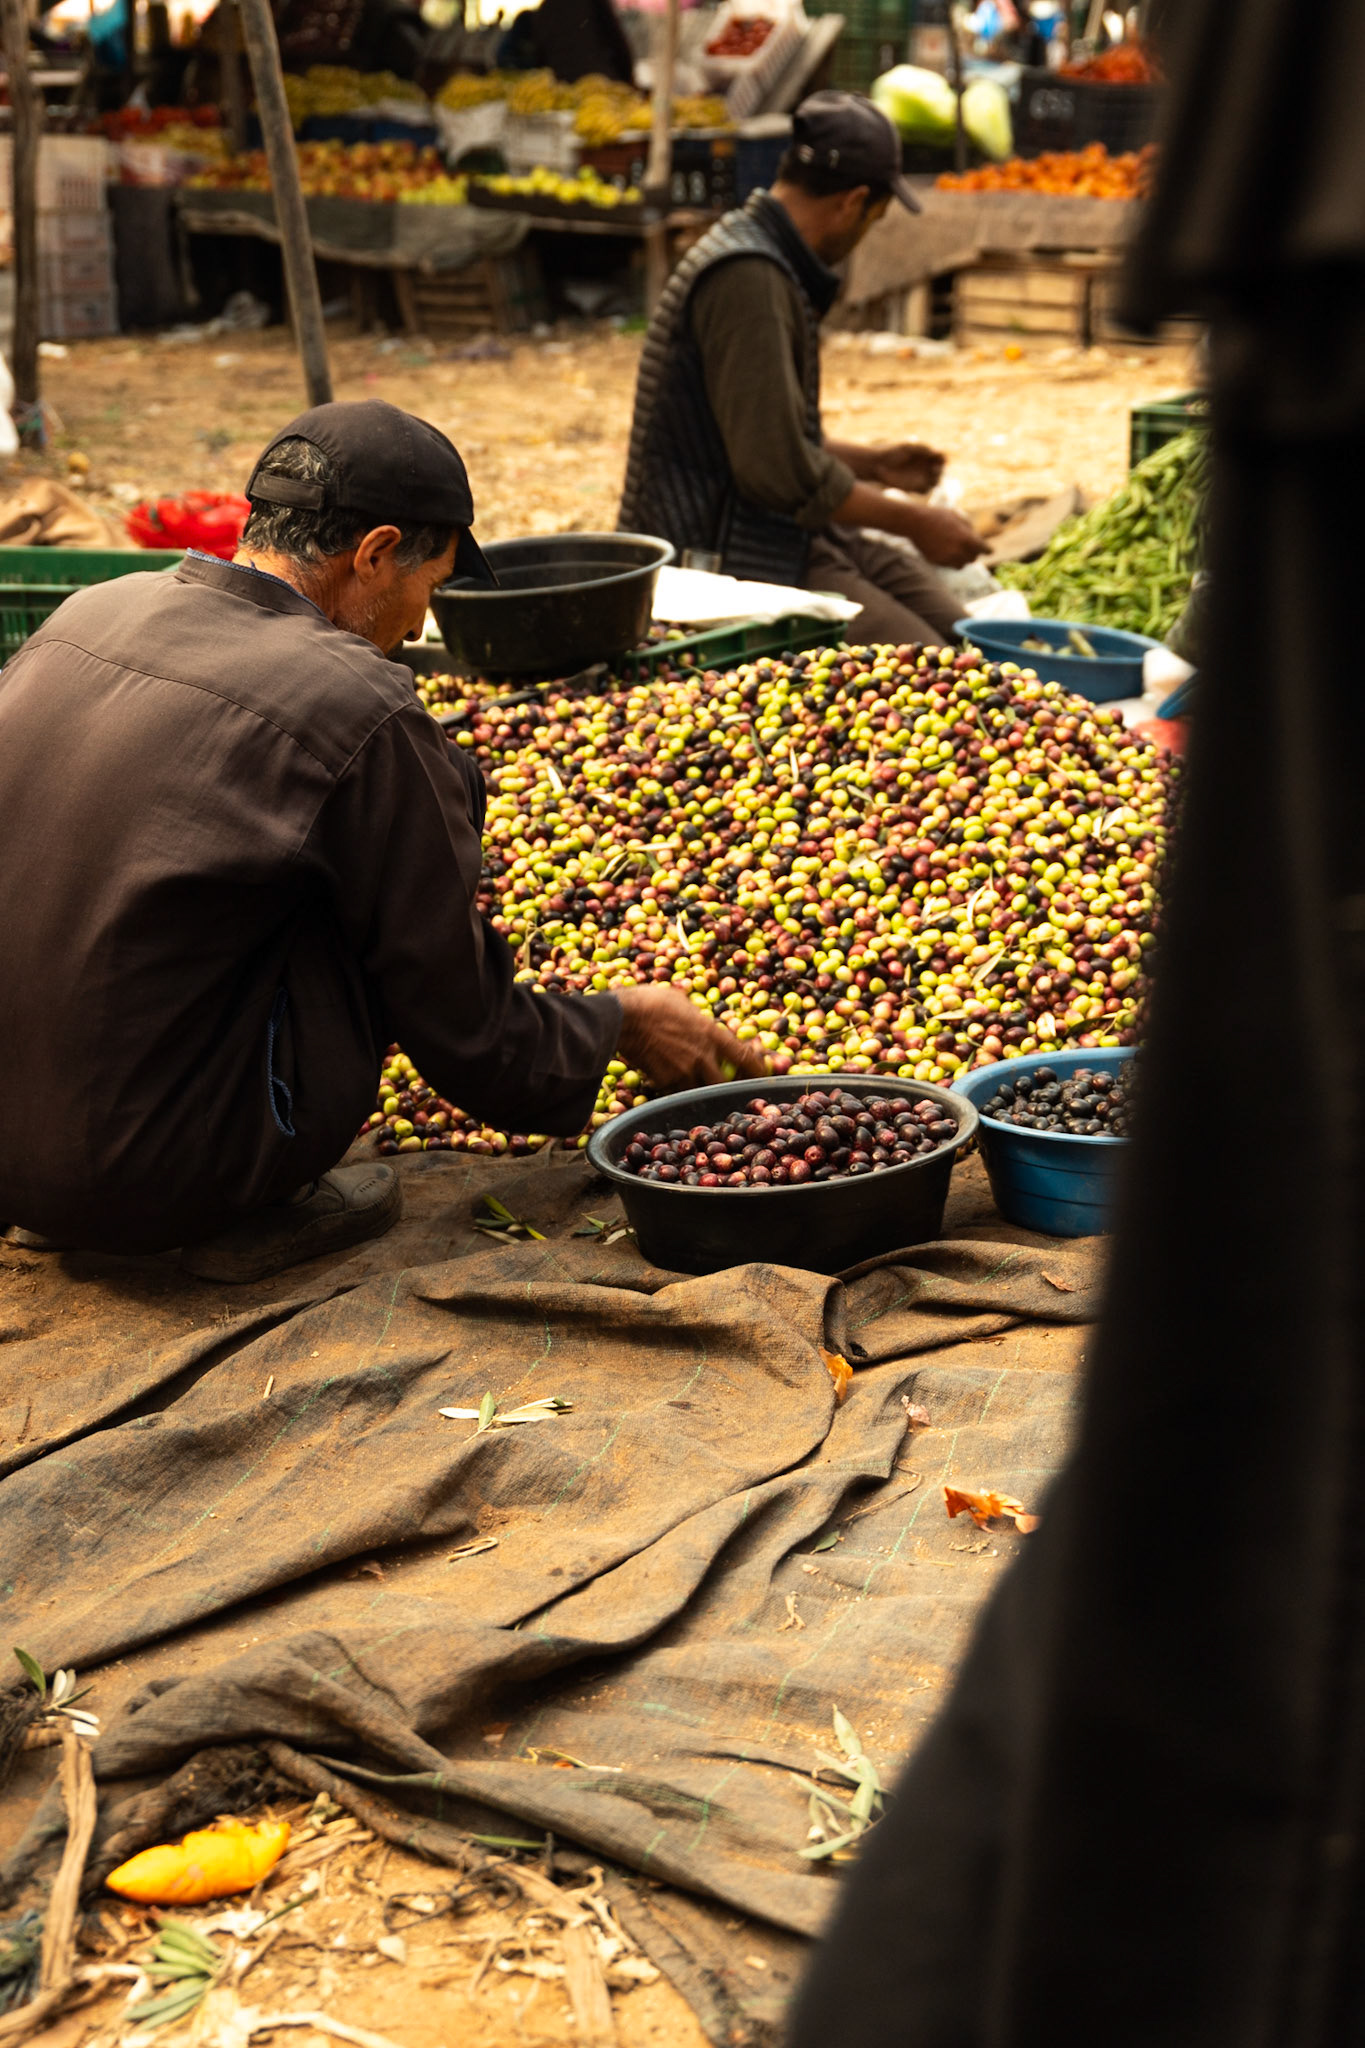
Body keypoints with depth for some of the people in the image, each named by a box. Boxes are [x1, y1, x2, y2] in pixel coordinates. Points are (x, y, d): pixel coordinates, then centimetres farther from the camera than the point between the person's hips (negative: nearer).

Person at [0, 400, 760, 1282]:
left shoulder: (88, 613, 6)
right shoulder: (359, 711, -14)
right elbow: (469, 1036, -6)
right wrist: (621, 1026, 15)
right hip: (157, 1182, -7)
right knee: (440, 788, 2)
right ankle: (254, 1208, 3)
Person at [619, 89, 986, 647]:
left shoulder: (766, 262, 15)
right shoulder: (747, 277, -19)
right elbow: (777, 468, -24)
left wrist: (872, 463, 27)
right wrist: (914, 522, -14)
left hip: (788, 533, 11)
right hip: (721, 559, -11)